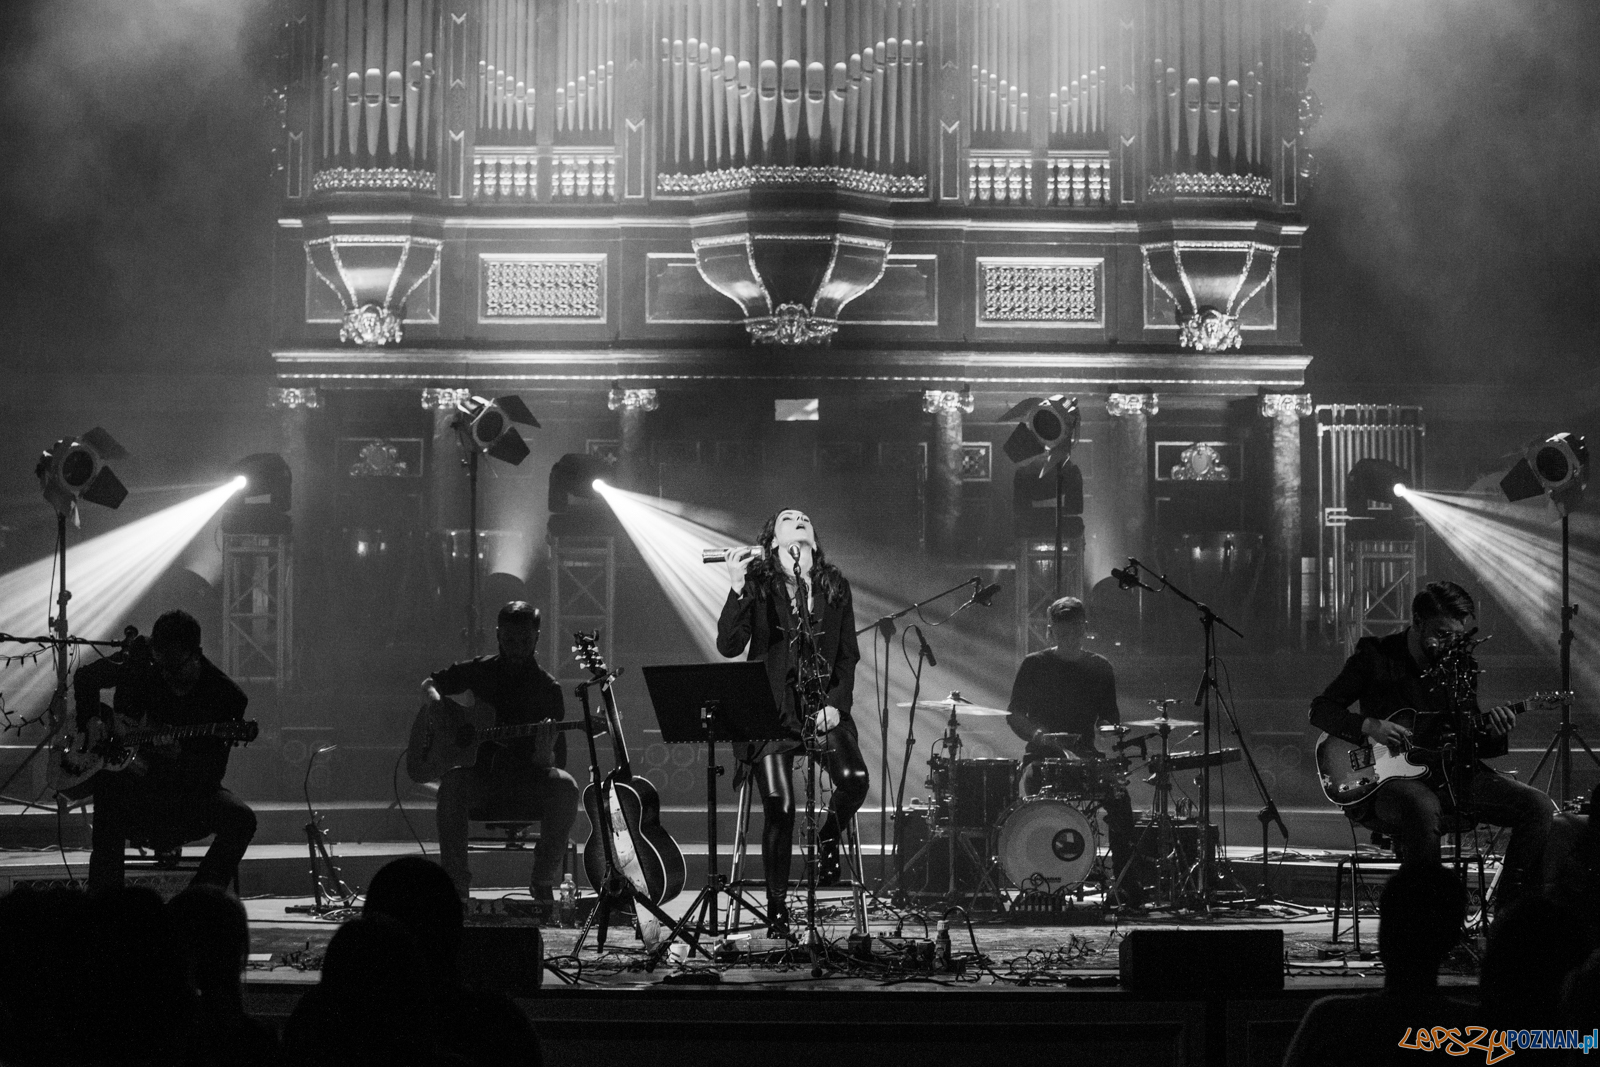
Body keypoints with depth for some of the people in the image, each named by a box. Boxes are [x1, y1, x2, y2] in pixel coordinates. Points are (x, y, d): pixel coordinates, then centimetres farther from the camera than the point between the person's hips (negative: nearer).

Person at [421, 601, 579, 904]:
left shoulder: (547, 688, -2)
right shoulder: (481, 671, 6)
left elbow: (556, 762, -7)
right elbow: (430, 684, 20)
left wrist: (544, 754, -33)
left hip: (528, 779, -1)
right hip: (481, 774, 1)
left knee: (564, 787, -33)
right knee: (452, 781, -34)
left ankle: (543, 882, -16)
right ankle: (456, 882, -24)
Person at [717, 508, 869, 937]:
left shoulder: (835, 586, 11)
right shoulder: (757, 584, 1)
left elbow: (848, 656, 12)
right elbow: (729, 646, -10)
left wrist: (835, 704, -2)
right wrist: (737, 587, -19)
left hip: (824, 709, 2)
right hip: (772, 709, -2)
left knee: (854, 778, -23)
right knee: (779, 807, -10)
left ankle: (829, 838, 10)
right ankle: (776, 908, 6)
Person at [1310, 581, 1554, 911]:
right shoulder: (1375, 657, -1)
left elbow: (1471, 744, 17)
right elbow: (1320, 710, -1)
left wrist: (1492, 733, -7)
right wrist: (1370, 726, -18)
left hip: (1451, 772, 6)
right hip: (1391, 777, -5)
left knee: (1539, 808, -14)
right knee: (1421, 808, -42)